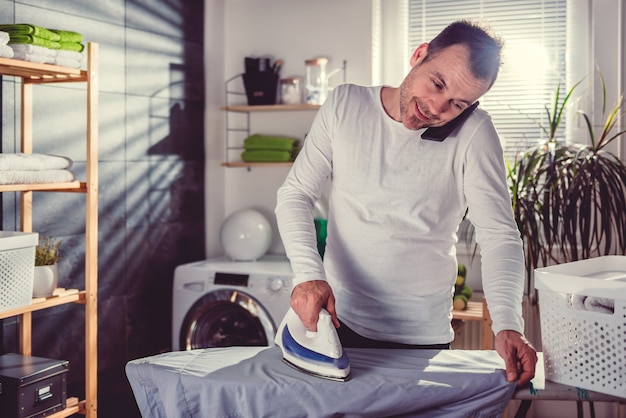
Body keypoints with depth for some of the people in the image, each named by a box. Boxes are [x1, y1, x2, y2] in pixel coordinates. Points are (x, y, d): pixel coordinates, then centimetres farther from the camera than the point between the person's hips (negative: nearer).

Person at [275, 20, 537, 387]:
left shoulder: (473, 133, -13)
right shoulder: (345, 106, -6)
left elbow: (500, 235, -15)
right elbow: (296, 194, -4)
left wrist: (508, 325, -29)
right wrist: (308, 273, -20)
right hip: (336, 319, 2)